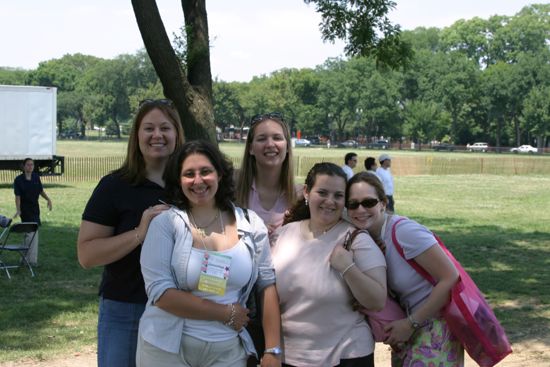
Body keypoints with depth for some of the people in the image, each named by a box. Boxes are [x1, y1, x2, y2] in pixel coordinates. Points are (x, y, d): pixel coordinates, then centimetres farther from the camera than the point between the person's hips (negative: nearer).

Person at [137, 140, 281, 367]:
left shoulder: (250, 224, 0)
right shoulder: (165, 224, -8)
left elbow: (268, 285, 2)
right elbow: (160, 292, -15)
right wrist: (227, 313, -13)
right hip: (168, 349, -2)